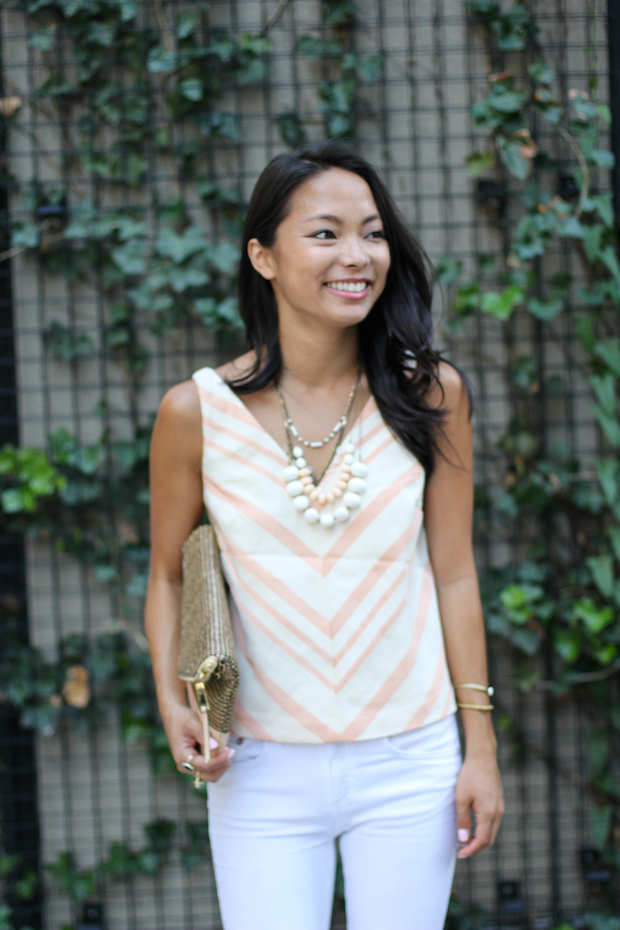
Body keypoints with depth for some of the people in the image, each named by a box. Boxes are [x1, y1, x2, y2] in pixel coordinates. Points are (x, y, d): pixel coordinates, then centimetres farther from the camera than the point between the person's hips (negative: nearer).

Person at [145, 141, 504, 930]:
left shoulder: (431, 396, -4)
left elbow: (454, 575, 2)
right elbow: (169, 577, 6)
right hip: (263, 775, -1)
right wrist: (173, 703, -10)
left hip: (410, 767, 1)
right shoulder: (197, 412, -6)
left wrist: (480, 747, 2)